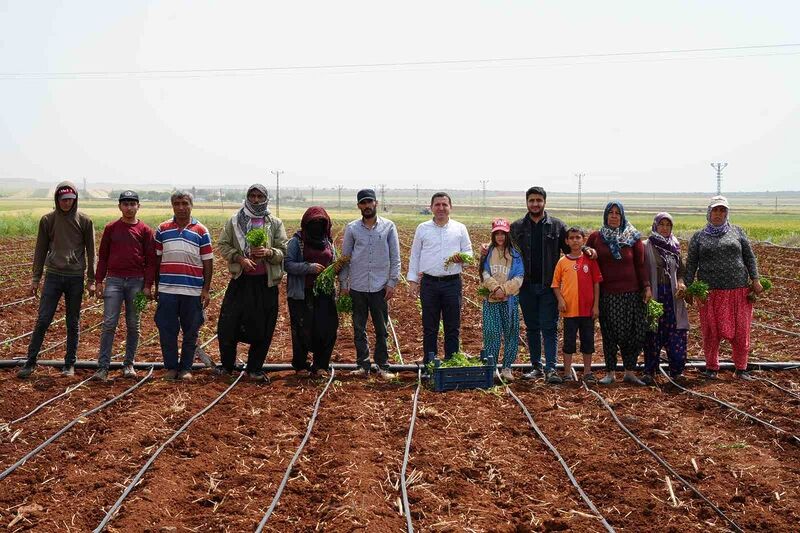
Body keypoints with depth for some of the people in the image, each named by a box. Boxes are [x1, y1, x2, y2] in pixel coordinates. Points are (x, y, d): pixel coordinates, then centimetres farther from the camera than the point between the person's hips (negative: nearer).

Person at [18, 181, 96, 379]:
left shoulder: (84, 220, -1)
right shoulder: (47, 220, 3)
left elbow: (90, 252, 2)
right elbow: (41, 250, 8)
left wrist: (91, 280, 0)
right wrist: (35, 278, 5)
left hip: (76, 278, -1)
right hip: (53, 275, 1)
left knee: (73, 323, 6)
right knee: (43, 320, -1)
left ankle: (70, 364, 16)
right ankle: (30, 362, 10)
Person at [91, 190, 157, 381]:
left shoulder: (145, 230, 3)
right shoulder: (110, 228, 7)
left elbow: (150, 260, 2)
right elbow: (103, 256, 10)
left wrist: (148, 285, -4)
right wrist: (99, 281, 5)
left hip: (137, 282, 0)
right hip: (114, 280, 0)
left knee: (133, 325, 7)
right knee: (109, 324, -4)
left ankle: (128, 365, 17)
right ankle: (103, 367, -2)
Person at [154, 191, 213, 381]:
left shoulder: (201, 231, 3)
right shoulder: (162, 229, 7)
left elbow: (208, 262, 3)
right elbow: (157, 259, 12)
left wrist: (206, 289, -3)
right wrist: (156, 286, 10)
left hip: (193, 291, -1)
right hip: (167, 290, 1)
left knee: (190, 332, 6)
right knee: (167, 331, 4)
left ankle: (186, 368, 17)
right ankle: (171, 367, 17)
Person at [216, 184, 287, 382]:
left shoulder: (275, 223, 5)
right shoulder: (234, 221, 5)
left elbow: (284, 252, 2)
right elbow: (222, 245, 4)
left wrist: (268, 252, -18)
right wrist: (239, 258, -11)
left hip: (266, 283, 0)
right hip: (240, 280, 0)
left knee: (263, 328, 4)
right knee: (227, 324, 2)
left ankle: (254, 369, 19)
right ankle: (226, 365, 22)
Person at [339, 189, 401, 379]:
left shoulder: (388, 226, 1)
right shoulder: (352, 228, 4)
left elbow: (395, 257, 2)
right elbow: (345, 257, 8)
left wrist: (392, 282, -5)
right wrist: (343, 283, 4)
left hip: (380, 287, -1)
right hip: (357, 287, 1)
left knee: (381, 330, 4)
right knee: (359, 329, 8)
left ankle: (383, 366, 13)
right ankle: (363, 365, 17)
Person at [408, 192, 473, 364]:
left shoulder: (460, 228, 7)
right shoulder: (423, 228, 7)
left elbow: (469, 252, 10)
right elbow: (414, 256, 9)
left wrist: (462, 258, -14)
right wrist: (412, 280, 4)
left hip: (452, 283, 0)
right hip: (429, 283, 0)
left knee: (452, 327, 5)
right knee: (429, 327, 6)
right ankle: (428, 364, 16)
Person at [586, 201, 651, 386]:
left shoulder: (633, 238, 7)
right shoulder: (596, 237, 7)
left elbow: (641, 265, 6)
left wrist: (647, 286, 0)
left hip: (631, 292, 0)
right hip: (607, 293, 0)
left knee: (633, 332, -3)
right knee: (609, 334, 2)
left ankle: (630, 372, 7)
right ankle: (610, 372, 11)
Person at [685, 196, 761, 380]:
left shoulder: (737, 232, 9)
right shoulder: (699, 237, 8)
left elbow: (749, 257, 9)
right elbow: (691, 264, 7)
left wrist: (755, 279, 1)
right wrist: (688, 287, 0)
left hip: (739, 290, 1)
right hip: (711, 292, -1)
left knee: (741, 330, 4)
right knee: (711, 332, 3)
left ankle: (741, 368, 18)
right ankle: (711, 367, 18)